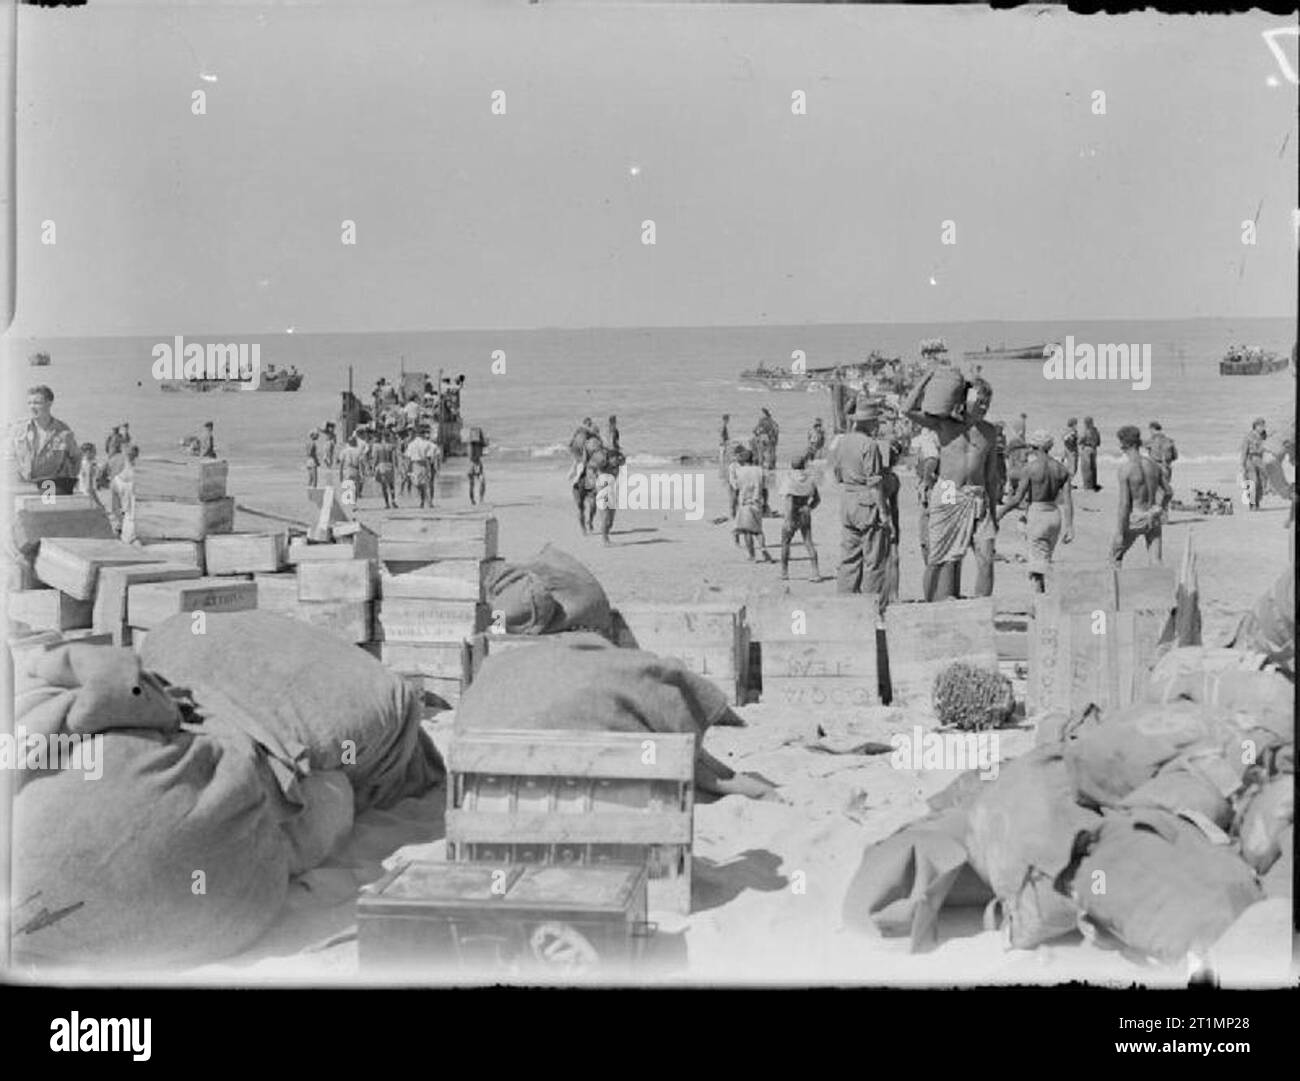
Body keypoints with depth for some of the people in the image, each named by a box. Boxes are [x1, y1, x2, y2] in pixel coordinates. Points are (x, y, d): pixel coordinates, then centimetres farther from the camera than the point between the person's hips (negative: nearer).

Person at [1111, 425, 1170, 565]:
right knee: (1156, 561, 8)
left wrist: (1120, 533, -15)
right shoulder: (1153, 465, -1)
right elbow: (1168, 491, 10)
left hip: (1134, 520, -5)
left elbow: (1124, 503, -20)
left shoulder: (1125, 468, -19)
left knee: (1115, 554, 18)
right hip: (1153, 518, 5)